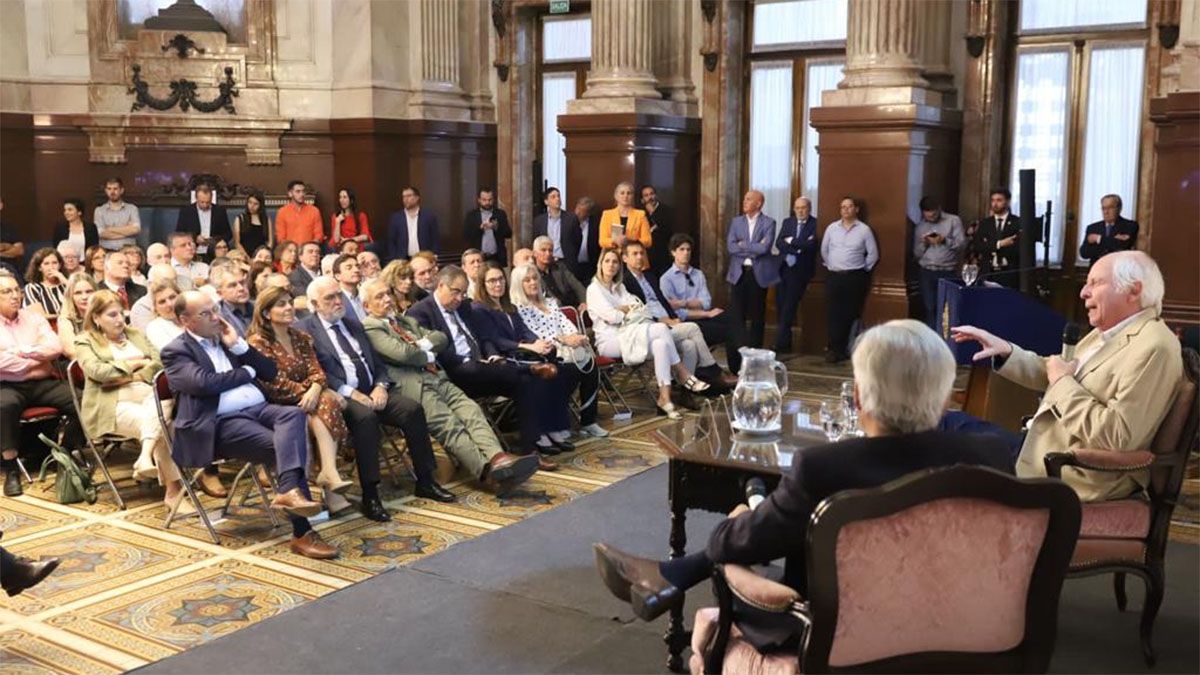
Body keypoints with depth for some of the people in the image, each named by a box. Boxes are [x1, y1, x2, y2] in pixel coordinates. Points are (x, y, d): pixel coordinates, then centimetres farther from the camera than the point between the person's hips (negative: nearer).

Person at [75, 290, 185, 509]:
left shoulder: (136, 334, 25)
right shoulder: (85, 342, 12)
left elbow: (159, 362, 12)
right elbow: (97, 371, -7)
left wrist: (131, 377, -5)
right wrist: (137, 363, 2)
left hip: (149, 394, 4)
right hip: (114, 404, -4)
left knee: (159, 414, -36)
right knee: (160, 427, -31)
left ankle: (146, 457, -48)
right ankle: (174, 488, -31)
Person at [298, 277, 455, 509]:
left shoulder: (354, 325, 24)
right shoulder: (304, 330, 3)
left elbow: (378, 363, 20)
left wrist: (381, 386, -2)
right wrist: (351, 392, -19)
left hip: (372, 391, 6)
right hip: (341, 396, -6)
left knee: (412, 407, -19)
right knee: (365, 415, -36)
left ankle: (425, 482, -10)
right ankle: (370, 495, -30)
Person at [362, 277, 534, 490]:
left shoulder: (406, 320, 28)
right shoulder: (369, 328, 1)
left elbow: (440, 337, 21)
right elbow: (402, 353, -12)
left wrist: (422, 345, 1)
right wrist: (428, 356, 4)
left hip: (436, 378, 7)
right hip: (411, 385, -7)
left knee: (471, 411, -18)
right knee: (449, 425, -24)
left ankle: (497, 458, -37)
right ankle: (489, 471, -34)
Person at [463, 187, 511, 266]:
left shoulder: (500, 214, 10)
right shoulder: (471, 215, 7)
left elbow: (509, 234, 3)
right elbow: (465, 236, -2)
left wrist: (497, 227, -15)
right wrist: (480, 228, -15)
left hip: (497, 257, 1)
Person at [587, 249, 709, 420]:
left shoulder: (620, 287, 23)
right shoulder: (594, 289, 0)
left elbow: (639, 307, 11)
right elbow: (611, 316, -13)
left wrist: (623, 310, -7)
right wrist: (632, 310, 3)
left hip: (629, 334, 7)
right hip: (610, 341, -7)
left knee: (660, 344, -26)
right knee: (660, 329, -25)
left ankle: (664, 398, -31)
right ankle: (682, 373, -17)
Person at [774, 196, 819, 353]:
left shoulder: (815, 224, -4)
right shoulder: (787, 222, 12)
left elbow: (811, 244, -16)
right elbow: (779, 242, 1)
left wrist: (791, 241, -7)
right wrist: (797, 248, -11)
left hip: (801, 270, -5)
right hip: (784, 268, 5)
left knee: (789, 306, -7)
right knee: (781, 304, 6)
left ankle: (781, 343, -5)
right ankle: (786, 343, 16)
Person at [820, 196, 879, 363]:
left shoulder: (864, 230, 1)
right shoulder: (832, 228, 7)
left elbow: (873, 254, 5)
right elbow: (824, 250, 16)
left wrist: (863, 269, 3)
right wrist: (830, 266, 11)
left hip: (854, 277, -1)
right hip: (833, 276, 1)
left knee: (850, 314, 0)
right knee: (834, 313, -4)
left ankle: (844, 349, 7)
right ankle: (835, 348, 1)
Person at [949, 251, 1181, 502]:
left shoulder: (1154, 348, -20)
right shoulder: (1108, 331, 11)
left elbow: (1117, 437, -28)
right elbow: (1051, 375, 22)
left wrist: (1064, 383, -18)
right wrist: (1006, 351, 7)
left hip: (1074, 474, -9)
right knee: (949, 424, 7)